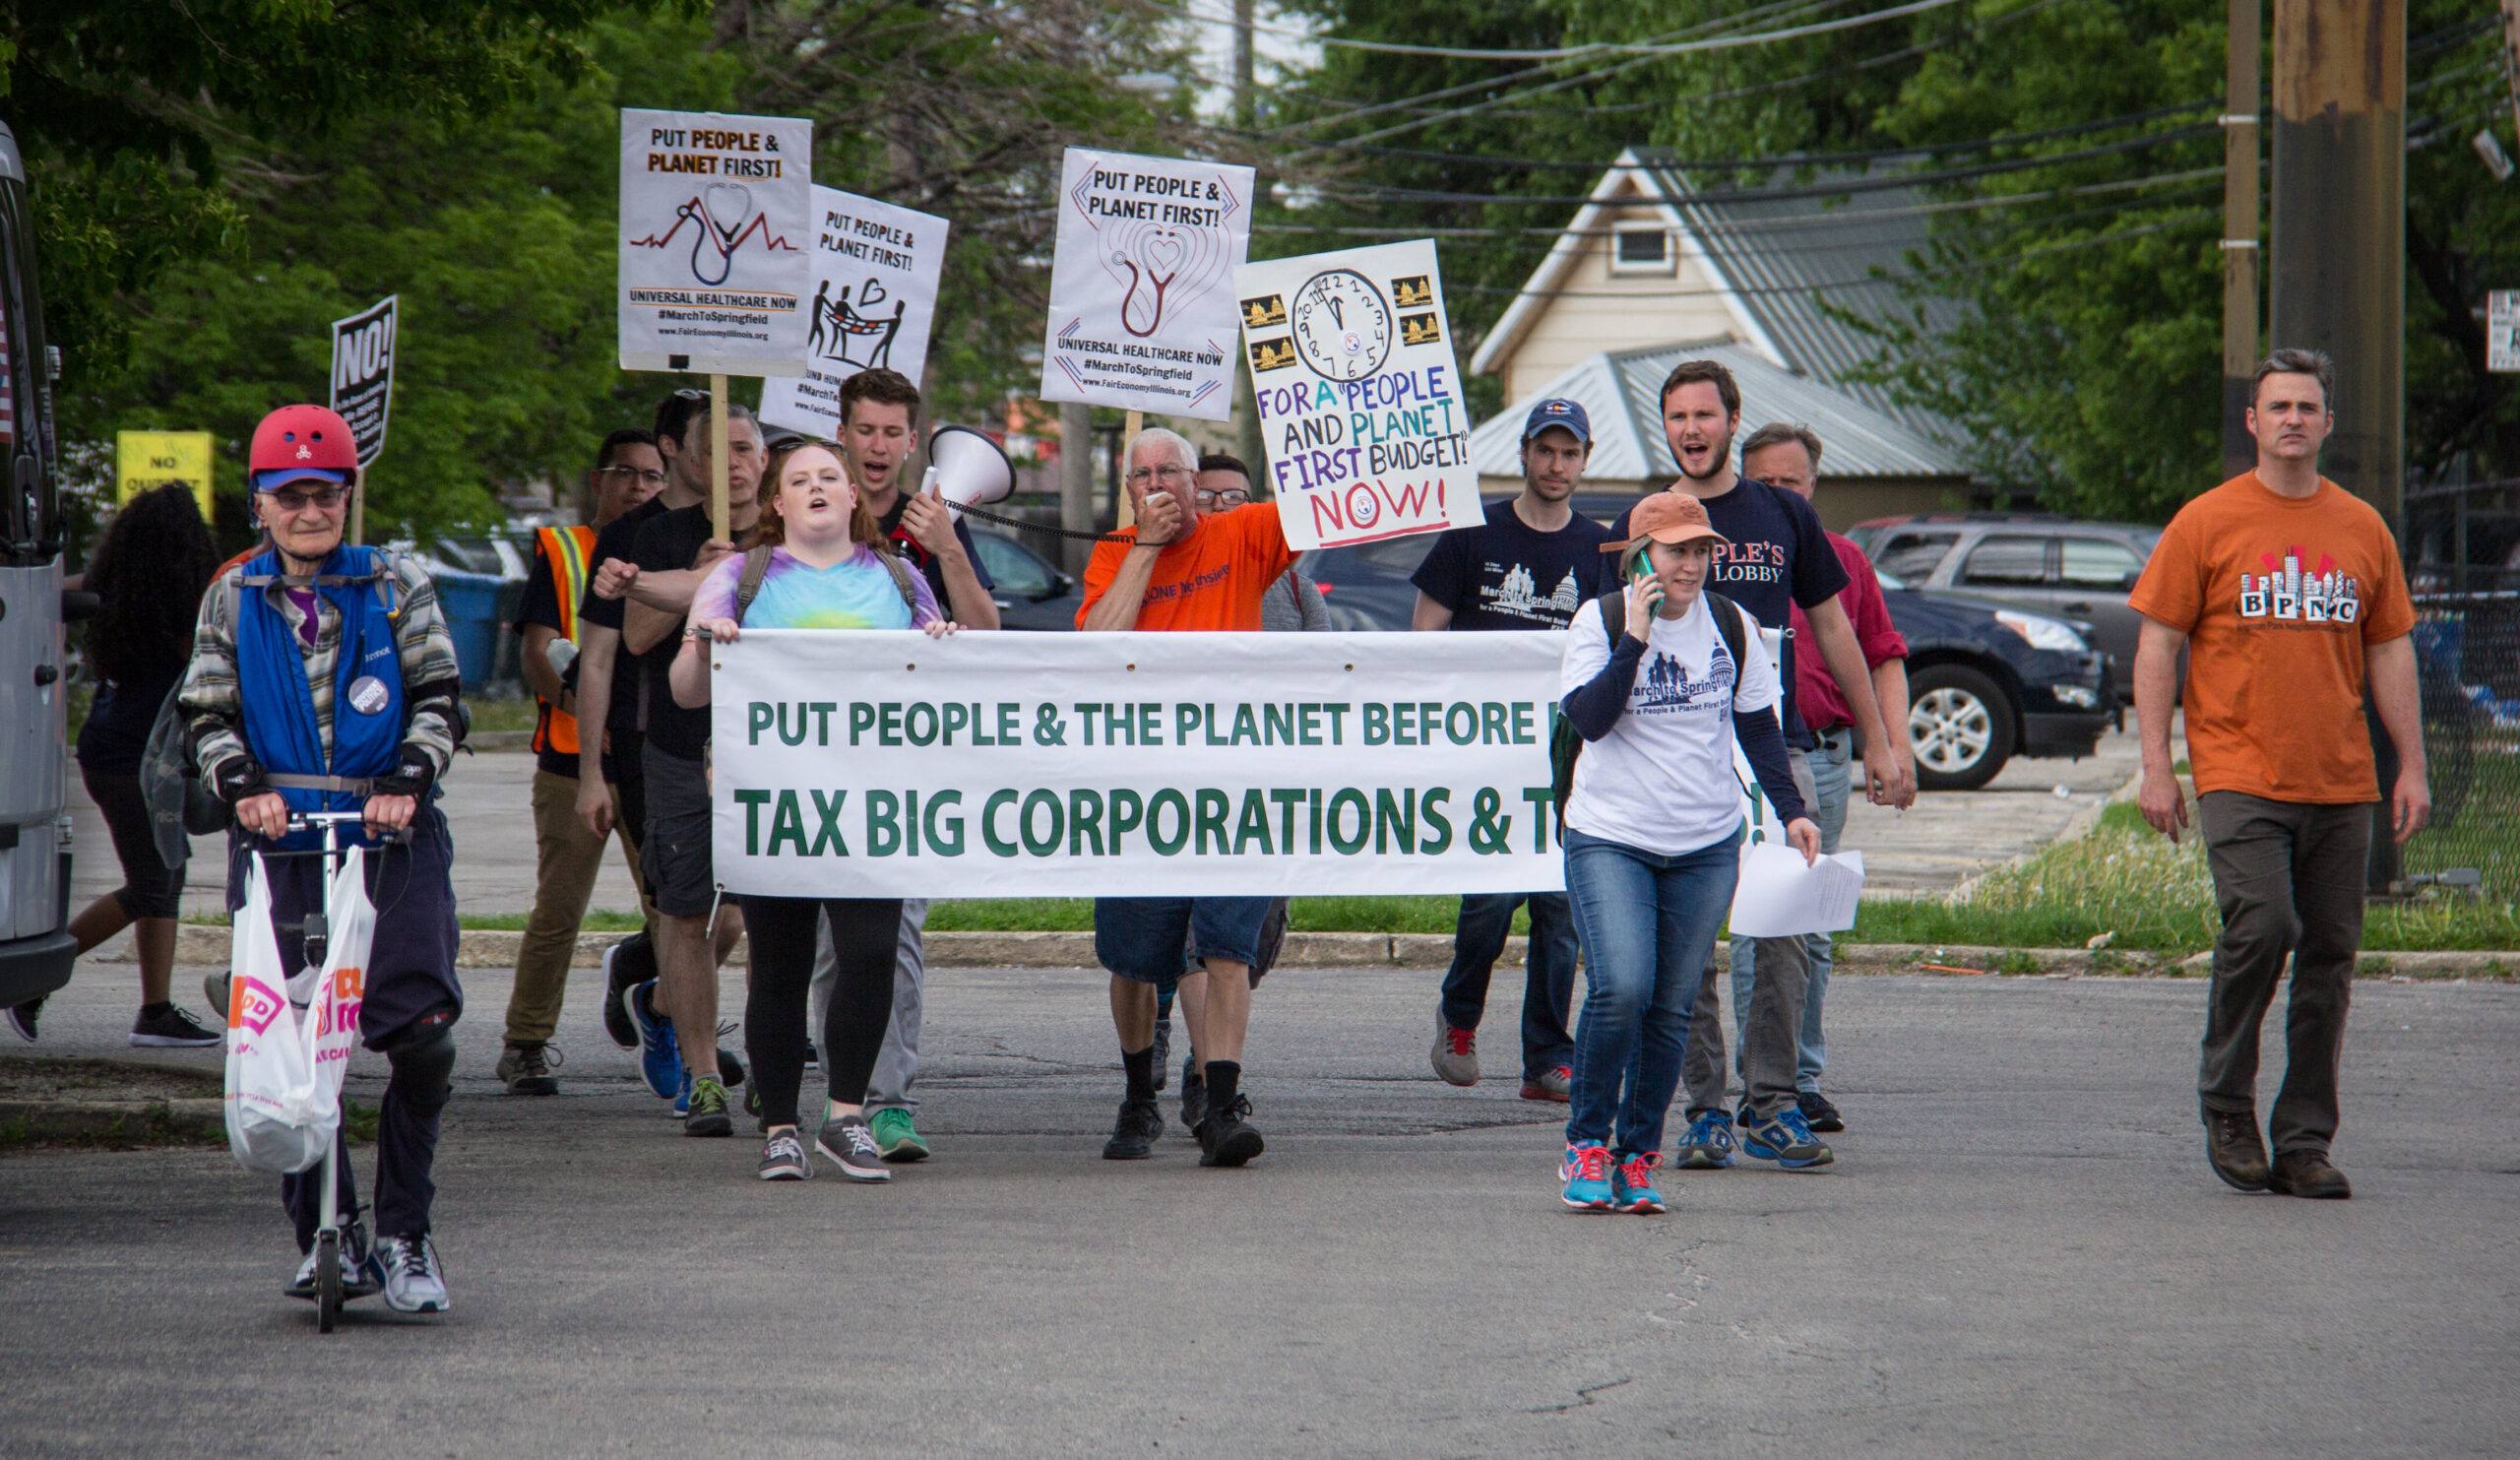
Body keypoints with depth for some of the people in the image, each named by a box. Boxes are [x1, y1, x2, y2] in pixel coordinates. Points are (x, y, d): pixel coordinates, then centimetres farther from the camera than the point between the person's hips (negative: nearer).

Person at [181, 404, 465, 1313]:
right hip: (279, 839, 1)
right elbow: (208, 714, 8)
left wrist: (407, 782, -13)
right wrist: (243, 786, -11)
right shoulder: (233, 601, 11)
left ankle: (404, 1236, 2)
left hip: (392, 836, -1)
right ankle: (326, 1236, 9)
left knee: (422, 1035, -12)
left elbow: (438, 700, 3)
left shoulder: (396, 588, 7)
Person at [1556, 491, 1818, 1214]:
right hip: (1609, 837, -3)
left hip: (1706, 845, 3)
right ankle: (1586, 1142, -3)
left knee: (1671, 1008, 2)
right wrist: (1635, 638, -20)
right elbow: (1588, 719, -16)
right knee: (1621, 987, -20)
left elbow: (1758, 725, 13)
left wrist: (1791, 809, 6)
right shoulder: (1601, 620, -4)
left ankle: (1638, 1156, 13)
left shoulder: (1732, 626, 4)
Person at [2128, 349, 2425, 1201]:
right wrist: (2155, 767, -5)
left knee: (2329, 955, 2)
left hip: (2341, 784, 4)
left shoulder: (2362, 530, 11)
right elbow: (2158, 646, 2)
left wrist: (2411, 766, 8)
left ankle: (2304, 1145, 9)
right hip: (2239, 776, -4)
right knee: (2260, 927, -19)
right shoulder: (2207, 524, 2)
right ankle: (2226, 1108, -1)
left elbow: (2390, 653, 16)